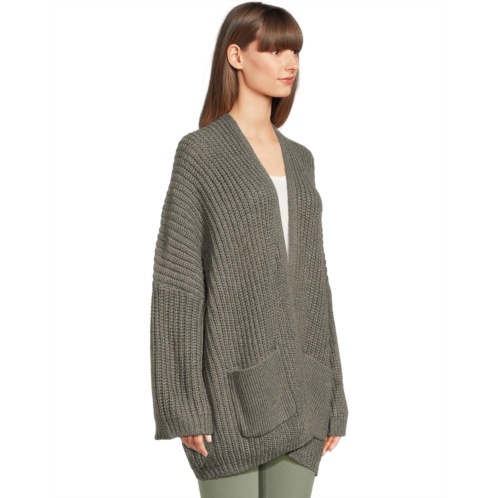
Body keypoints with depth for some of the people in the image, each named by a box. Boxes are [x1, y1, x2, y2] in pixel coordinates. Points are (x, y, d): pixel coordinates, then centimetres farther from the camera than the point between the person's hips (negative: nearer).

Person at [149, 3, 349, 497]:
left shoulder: (299, 159, 15)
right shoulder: (199, 152, -3)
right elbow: (175, 283, -7)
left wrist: (330, 395, 12)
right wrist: (184, 404, -13)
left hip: (298, 389, 6)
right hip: (233, 385, -6)